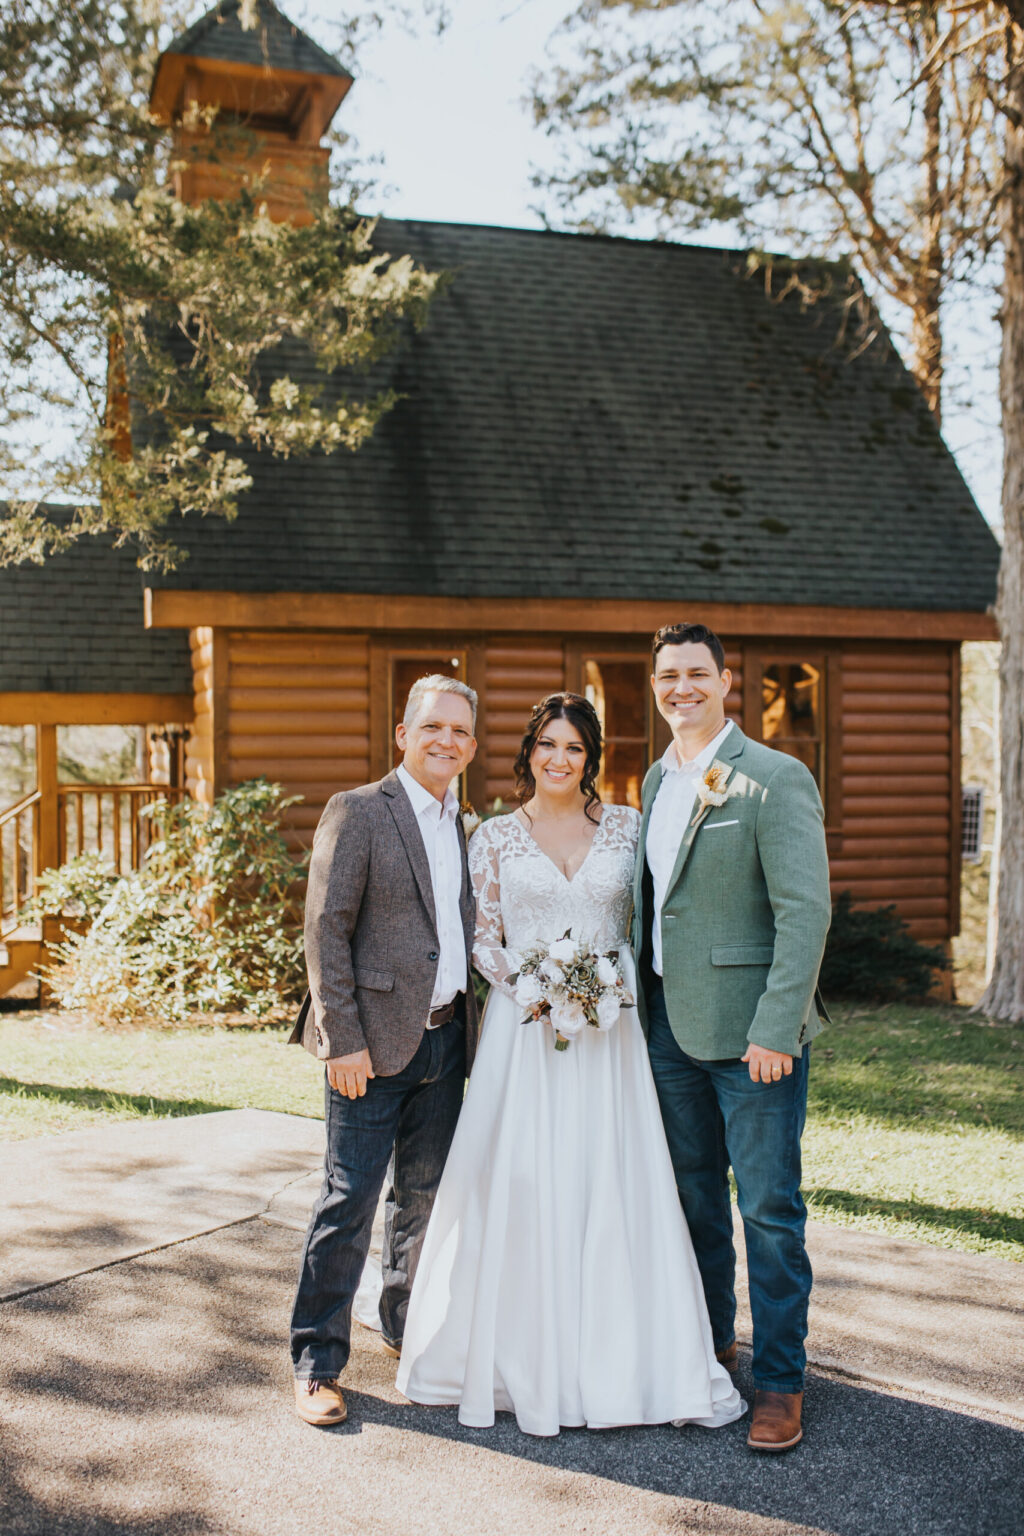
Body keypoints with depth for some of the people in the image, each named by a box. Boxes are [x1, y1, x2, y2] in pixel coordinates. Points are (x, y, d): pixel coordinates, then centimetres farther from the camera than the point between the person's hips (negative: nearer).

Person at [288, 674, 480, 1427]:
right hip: (375, 1040, -6)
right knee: (350, 1200, -2)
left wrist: (476, 1026, 10)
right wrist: (342, 1040, -16)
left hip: (445, 1037, 6)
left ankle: (408, 1326, 34)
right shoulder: (358, 812, -6)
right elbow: (326, 929, -11)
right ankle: (318, 1363, 10)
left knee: (424, 1195, 16)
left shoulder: (466, 827, 13)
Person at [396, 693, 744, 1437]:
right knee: (521, 1189, 0)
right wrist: (527, 982, -12)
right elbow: (483, 939, 5)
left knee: (614, 1190, 1)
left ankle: (622, 1362, 16)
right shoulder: (496, 837, 5)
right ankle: (524, 1361, 16)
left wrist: (614, 981, -8)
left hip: (608, 1027, 1)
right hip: (524, 1027, 0)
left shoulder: (627, 827, 6)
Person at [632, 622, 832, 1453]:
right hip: (670, 1023, 7)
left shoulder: (776, 779, -11)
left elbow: (806, 911, -16)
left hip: (751, 1031, -7)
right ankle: (709, 1343, 36)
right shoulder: (657, 779, 11)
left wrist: (775, 1030, -21)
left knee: (769, 1209, 1)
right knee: (693, 1194, 18)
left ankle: (781, 1382, 16)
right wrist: (641, 1003, 12)